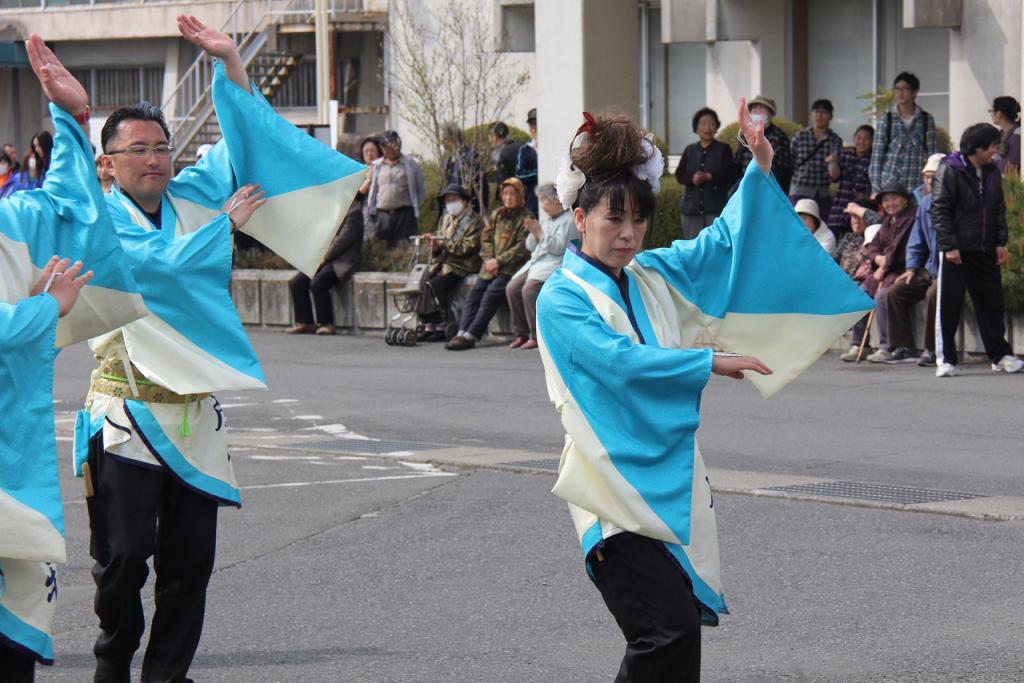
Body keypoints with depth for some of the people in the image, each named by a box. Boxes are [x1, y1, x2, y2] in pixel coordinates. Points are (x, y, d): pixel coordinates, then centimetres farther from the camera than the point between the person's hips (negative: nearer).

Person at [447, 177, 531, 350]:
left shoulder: (526, 218, -1)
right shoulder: (496, 214, 19)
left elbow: (522, 248, -10)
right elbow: (486, 238, 15)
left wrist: (499, 261, -14)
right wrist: (489, 259, -3)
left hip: (511, 266, -6)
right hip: (492, 265, 6)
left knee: (492, 292, -24)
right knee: (476, 291, -14)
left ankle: (471, 336, -30)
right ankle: (462, 333, -23)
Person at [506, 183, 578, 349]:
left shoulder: (569, 220, -4)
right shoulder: (545, 218, 22)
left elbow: (559, 248, -16)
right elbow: (530, 247, 23)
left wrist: (540, 233, -16)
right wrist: (534, 234, 3)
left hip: (555, 264, -9)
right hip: (536, 261, 9)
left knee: (529, 289, -28)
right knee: (512, 288, -11)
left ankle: (536, 336, -22)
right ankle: (521, 333, -6)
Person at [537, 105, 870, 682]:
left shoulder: (653, 277, 13)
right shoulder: (561, 299, -7)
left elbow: (726, 242, 18)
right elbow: (620, 361, -18)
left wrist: (761, 170, 5)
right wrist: (710, 363, -16)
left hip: (672, 477, 7)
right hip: (615, 488, -7)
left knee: (680, 626, 5)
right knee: (671, 630, -16)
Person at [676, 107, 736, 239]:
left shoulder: (724, 149, 5)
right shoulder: (689, 150, 15)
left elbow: (730, 174, -5)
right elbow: (679, 174, 6)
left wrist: (709, 176, -19)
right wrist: (692, 178, -15)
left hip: (716, 208, -3)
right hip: (692, 208, 3)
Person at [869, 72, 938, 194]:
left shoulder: (926, 120, 7)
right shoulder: (885, 120, 6)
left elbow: (932, 153, 7)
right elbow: (876, 156, 5)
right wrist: (876, 190, -2)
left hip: (917, 184, 0)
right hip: (890, 183, 0)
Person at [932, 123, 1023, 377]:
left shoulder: (992, 173, 11)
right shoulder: (950, 170, -9)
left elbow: (999, 210, 16)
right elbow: (940, 210, -12)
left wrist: (1001, 243, 6)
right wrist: (949, 246, -16)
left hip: (985, 251, 6)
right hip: (956, 251, -6)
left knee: (992, 303, 9)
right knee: (949, 305, -3)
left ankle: (1000, 355, 17)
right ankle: (945, 360, 3)